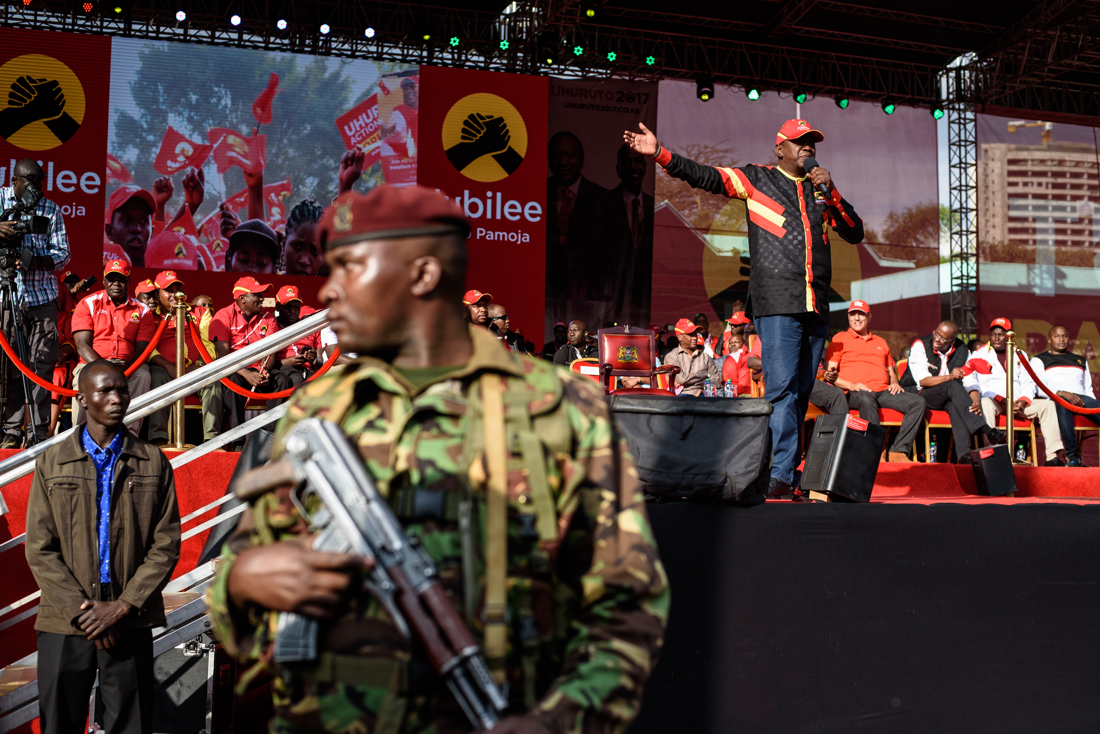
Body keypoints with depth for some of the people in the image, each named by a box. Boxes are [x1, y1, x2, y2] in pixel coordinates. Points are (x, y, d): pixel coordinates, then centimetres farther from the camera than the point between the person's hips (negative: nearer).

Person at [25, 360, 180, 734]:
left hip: (130, 625, 0)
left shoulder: (153, 463, 6)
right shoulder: (51, 463, 6)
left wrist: (123, 606, -8)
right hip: (65, 623, 0)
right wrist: (81, 611, -8)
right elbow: (39, 550, 1)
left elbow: (166, 545, 1)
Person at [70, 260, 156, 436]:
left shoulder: (142, 310, 12)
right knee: (84, 376, -35)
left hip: (129, 367, 1)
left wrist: (126, 368, -20)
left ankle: (130, 434, -37)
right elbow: (82, 345, -2)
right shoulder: (88, 304, 9)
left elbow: (142, 349, 3)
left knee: (143, 375, -33)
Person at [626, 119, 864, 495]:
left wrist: (830, 192, 4)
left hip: (816, 307, 5)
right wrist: (659, 153, -8)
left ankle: (791, 470, 11)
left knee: (802, 390, 5)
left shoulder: (822, 189, 21)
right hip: (777, 303, -5)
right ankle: (781, 472, -14)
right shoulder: (756, 179, 9)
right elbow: (704, 177, 1)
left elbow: (855, 234, 16)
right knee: (782, 386, -14)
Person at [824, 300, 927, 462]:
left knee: (919, 402, -18)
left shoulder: (881, 342, 31)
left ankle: (898, 451, -25)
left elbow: (891, 370, 33)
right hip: (855, 393, -5)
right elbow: (829, 372, 4)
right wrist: (850, 385, -13)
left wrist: (895, 382, 8)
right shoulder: (840, 339, 14)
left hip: (883, 392, 5)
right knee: (866, 400, -42)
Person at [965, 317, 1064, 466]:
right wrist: (1003, 401, -13)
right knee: (985, 403, -38)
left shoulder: (1020, 355, 22)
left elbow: (1028, 384, 15)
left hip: (1018, 403, 4)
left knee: (1048, 405, -17)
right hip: (993, 402, -4)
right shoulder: (979, 355, 10)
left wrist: (1022, 403, -9)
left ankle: (1054, 456, -24)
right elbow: (971, 382, -5)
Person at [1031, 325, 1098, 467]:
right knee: (1062, 402, -42)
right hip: (1055, 400, -4)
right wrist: (1062, 393, -15)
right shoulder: (1039, 360, 18)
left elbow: (1088, 389, 24)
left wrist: (1095, 407, 2)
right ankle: (1072, 454, -46)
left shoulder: (1081, 360, 32)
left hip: (1081, 399, 4)